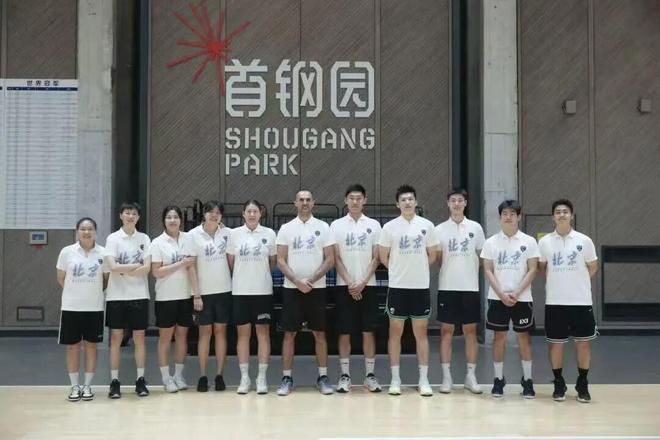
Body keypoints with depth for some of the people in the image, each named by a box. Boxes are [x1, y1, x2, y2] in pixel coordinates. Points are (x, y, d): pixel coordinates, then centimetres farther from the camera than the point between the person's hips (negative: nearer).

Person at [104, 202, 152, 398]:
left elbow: (147, 269, -5)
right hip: (117, 296, -1)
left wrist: (123, 271, -11)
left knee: (139, 338, 5)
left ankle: (140, 380, 12)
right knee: (116, 338, 2)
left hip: (139, 295, 1)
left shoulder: (144, 239, 4)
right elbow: (112, 267, -14)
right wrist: (137, 266, -10)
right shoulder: (113, 238, -1)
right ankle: (114, 381, 8)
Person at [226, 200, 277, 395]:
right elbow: (230, 262, 8)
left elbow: (273, 262, 8)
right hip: (240, 291, 0)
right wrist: (243, 276, 12)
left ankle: (262, 377, 8)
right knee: (243, 333, 4)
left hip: (263, 290, 0)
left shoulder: (269, 233, 1)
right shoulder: (234, 234, 2)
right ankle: (244, 377, 11)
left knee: (263, 332, 2)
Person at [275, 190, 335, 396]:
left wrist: (312, 280, -13)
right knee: (289, 334, 2)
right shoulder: (286, 229, 3)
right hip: (291, 289, 0)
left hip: (317, 289, 0)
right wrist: (297, 281, -14)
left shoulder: (323, 227, 2)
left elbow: (330, 259, -1)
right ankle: (287, 378, 8)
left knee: (319, 333, 4)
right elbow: (280, 261, -1)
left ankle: (323, 377, 11)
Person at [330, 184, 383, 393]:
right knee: (344, 332, 1)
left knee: (368, 331, 2)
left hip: (367, 285, 1)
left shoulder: (373, 225, 5)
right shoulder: (337, 225, 3)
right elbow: (336, 258, 0)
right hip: (344, 286, 0)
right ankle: (345, 375, 8)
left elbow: (376, 258, 2)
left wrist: (363, 283, -8)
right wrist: (349, 283, -9)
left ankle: (370, 375, 9)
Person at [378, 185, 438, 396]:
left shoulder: (426, 225, 2)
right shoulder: (389, 227, -2)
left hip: (421, 286, 1)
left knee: (421, 332, 5)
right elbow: (383, 257, 4)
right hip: (397, 286, -1)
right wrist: (400, 270, 10)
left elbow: (432, 255, 10)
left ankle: (424, 380, 10)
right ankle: (395, 379, 11)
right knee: (395, 332, 4)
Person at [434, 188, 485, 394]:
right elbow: (435, 259, 4)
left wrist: (472, 274, 3)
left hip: (470, 287, 1)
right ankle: (446, 376, 8)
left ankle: (471, 376, 12)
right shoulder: (440, 229, 2)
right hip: (447, 287, 0)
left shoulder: (475, 228, 4)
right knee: (446, 331, 2)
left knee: (470, 331, 5)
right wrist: (447, 272, -8)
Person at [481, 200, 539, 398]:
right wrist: (501, 294, -11)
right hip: (497, 298, 1)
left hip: (522, 298, 0)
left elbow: (532, 270, -2)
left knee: (524, 337, 4)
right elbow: (488, 271, 0)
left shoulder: (529, 242, 0)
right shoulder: (491, 242, 2)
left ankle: (527, 380, 12)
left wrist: (516, 293, -12)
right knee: (499, 337, 5)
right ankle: (498, 379, 13)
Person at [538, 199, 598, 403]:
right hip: (554, 301, 1)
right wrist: (556, 282, 6)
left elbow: (593, 267, 9)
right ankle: (559, 384, 17)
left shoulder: (584, 241, -2)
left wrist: (576, 282, 7)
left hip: (581, 301, 0)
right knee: (556, 343, 5)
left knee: (583, 342, 4)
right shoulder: (544, 242, 1)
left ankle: (582, 385, 16)